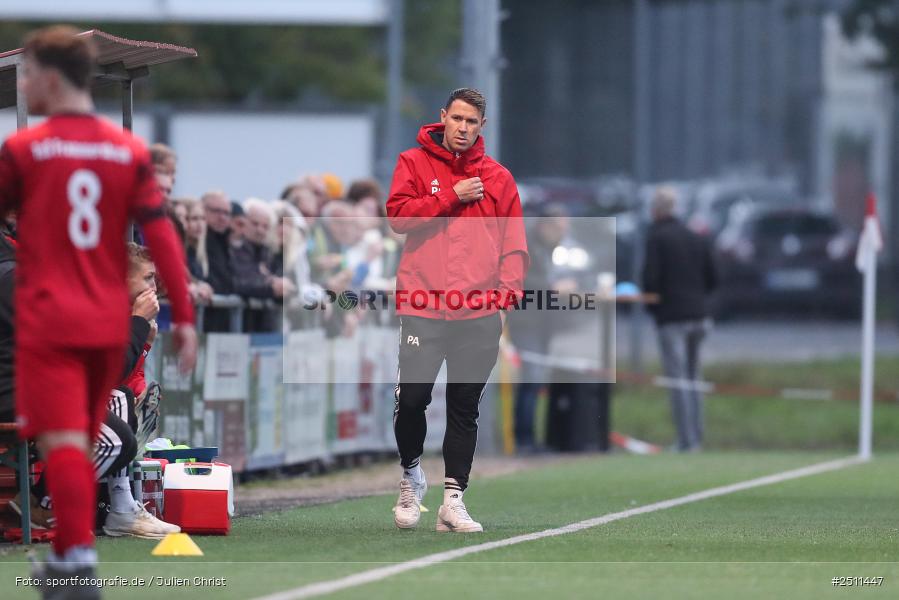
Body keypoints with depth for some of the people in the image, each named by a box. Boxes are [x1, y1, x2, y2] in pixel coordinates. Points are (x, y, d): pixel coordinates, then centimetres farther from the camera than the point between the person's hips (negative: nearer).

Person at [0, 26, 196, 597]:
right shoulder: (131, 150, 4)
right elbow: (162, 234, -1)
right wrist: (184, 317, 0)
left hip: (47, 320, -5)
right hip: (109, 324, 5)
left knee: (63, 443, -9)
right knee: (82, 443, 18)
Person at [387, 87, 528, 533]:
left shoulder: (498, 178, 11)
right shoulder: (414, 163, 6)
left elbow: (514, 243, 9)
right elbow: (398, 214, -7)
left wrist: (505, 296, -3)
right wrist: (452, 197, -10)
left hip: (479, 312, 2)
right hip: (422, 307, -2)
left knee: (465, 408, 2)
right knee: (412, 399, -5)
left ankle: (453, 499, 4)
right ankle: (411, 476, 21)